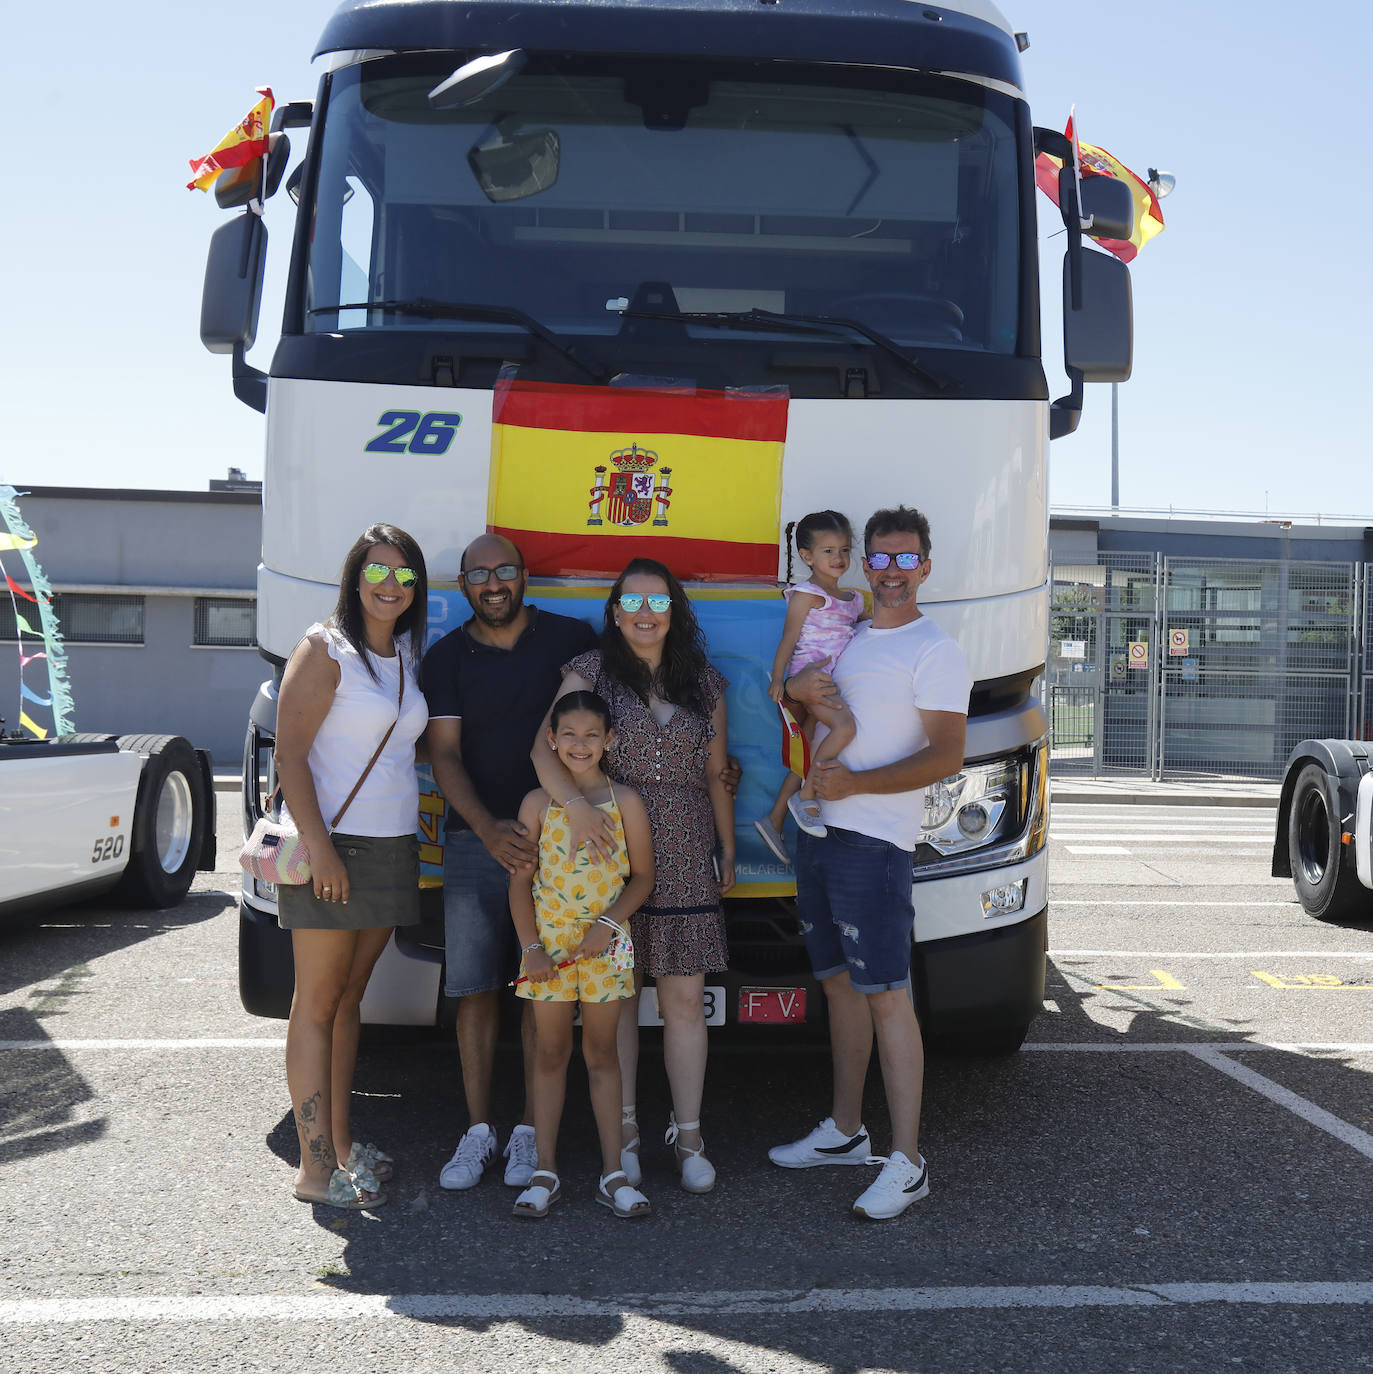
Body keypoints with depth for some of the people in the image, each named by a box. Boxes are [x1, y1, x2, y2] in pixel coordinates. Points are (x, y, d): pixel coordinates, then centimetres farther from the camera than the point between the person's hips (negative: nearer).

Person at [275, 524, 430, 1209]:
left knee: (349, 999, 13)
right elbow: (289, 755, -13)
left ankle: (340, 1143, 21)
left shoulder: (407, 656, 13)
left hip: (391, 846, 7)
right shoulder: (325, 650, -8)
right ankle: (316, 1169, 1)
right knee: (317, 1004, -2)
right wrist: (319, 845, -21)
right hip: (331, 846, -7)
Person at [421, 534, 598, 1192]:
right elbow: (444, 753, -1)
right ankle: (478, 1130, 12)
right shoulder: (446, 657, 6)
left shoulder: (570, 639, 5)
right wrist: (488, 828, -15)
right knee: (475, 988, 2)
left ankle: (531, 1131, 10)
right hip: (475, 838, 1)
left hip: (556, 836, -1)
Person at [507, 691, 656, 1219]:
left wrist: (609, 922, -12)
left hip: (605, 944, 0)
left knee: (601, 1053, 7)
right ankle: (545, 1171, 14)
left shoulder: (625, 801, 0)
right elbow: (519, 880, 1)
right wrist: (531, 946, -7)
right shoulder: (538, 802, 1)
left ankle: (613, 1173, 13)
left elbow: (642, 876, 2)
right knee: (551, 1053, 7)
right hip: (547, 940, 0)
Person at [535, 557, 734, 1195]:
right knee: (616, 996, 2)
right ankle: (623, 1132, 13)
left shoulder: (705, 683, 12)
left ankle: (688, 1136, 10)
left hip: (687, 861, 2)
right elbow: (546, 748, -9)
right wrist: (574, 803, -26)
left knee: (685, 998, 1)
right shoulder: (590, 672, 2)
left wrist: (727, 852, 16)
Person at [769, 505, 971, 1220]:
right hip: (818, 832, 8)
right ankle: (845, 1132, 26)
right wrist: (795, 684, 1)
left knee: (886, 995, -10)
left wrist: (855, 783, -19)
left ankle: (906, 1163, -6)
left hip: (874, 841, -8)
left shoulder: (933, 651, -6)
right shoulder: (847, 638, 16)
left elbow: (946, 756, -13)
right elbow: (801, 681, 26)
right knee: (840, 983, 15)